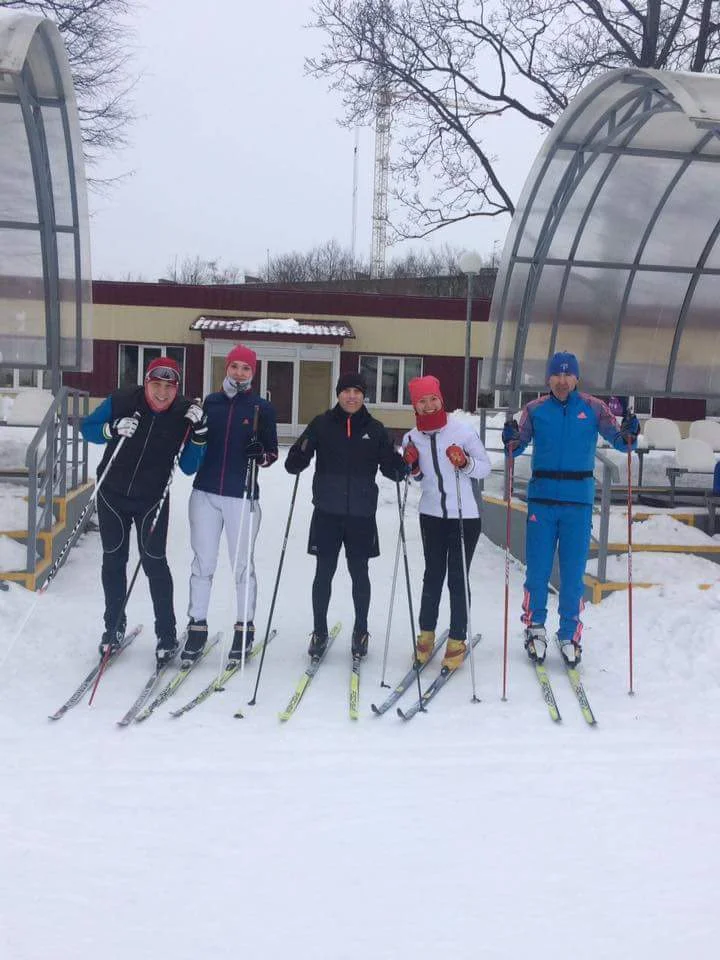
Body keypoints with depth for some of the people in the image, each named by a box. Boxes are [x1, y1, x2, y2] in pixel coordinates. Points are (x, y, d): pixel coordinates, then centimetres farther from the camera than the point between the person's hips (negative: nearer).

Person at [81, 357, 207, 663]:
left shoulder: (184, 414, -12)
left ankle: (167, 635, 7)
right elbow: (87, 428, -2)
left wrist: (199, 434, -22)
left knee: (154, 562, -3)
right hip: (112, 494, 1)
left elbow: (188, 467, -7)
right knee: (113, 560, 9)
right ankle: (114, 626, 25)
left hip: (152, 499, -1)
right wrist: (112, 430, -22)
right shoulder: (121, 401, -14)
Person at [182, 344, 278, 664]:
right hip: (206, 493, 3)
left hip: (242, 496, -2)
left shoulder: (262, 408, 3)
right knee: (202, 562, 6)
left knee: (242, 564, 5)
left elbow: (273, 452, 4)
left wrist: (260, 454, -16)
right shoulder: (209, 402, 10)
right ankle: (197, 626, 15)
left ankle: (244, 628, 17)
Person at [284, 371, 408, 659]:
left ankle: (360, 631, 24)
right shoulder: (322, 424, 1)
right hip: (327, 512, 0)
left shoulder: (375, 429, 4)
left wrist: (403, 467, -16)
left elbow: (389, 466, 6)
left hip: (361, 513, 1)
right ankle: (319, 632, 19)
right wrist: (300, 455, -25)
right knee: (324, 572, 6)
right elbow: (294, 463, -3)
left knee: (359, 573, 9)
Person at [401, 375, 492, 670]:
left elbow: (485, 468, -6)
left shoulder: (462, 430, -11)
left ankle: (457, 641, 13)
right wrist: (412, 467, -8)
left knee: (457, 579, 2)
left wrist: (465, 463, -24)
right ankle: (426, 635, 25)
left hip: (466, 516, -3)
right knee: (433, 575, 12)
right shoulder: (412, 438, 0)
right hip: (432, 514, 3)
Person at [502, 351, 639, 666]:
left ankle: (569, 635, 19)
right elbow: (518, 445, 3)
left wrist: (629, 434, -20)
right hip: (542, 498, 0)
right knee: (537, 570, 4)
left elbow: (617, 439, 1)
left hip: (578, 501, 0)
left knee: (573, 574, 5)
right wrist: (511, 441, -19)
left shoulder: (593, 407, 2)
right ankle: (535, 628, 24)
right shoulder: (535, 409, 3)